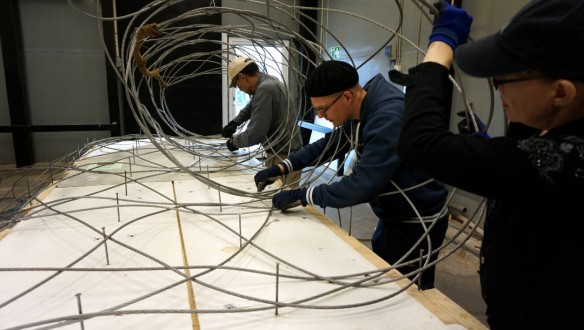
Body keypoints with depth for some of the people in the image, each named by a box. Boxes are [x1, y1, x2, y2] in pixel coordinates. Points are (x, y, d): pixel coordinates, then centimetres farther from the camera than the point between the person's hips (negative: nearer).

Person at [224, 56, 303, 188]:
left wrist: (234, 141, -7)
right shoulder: (267, 81, 7)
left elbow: (254, 134, -26)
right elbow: (251, 106, 25)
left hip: (283, 156, -10)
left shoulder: (265, 89, -25)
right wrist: (234, 122, 10)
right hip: (285, 151, 10)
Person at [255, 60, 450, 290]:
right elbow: (327, 146, 11)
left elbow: (361, 186, -33)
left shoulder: (389, 118, -31)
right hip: (393, 217, 9)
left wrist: (302, 196, -25)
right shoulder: (358, 113, -1)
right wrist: (281, 168, 2)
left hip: (419, 223, -9)